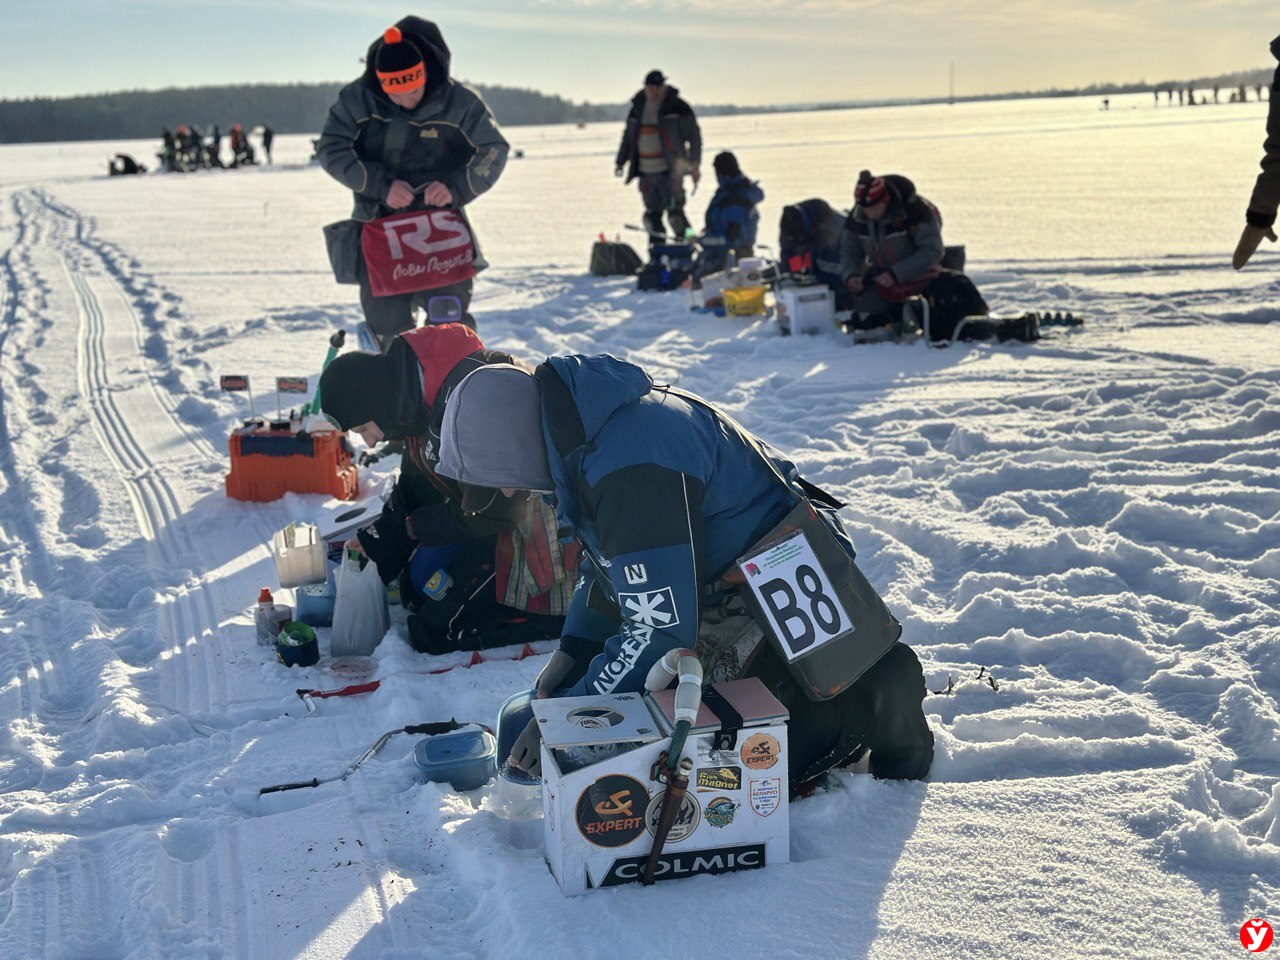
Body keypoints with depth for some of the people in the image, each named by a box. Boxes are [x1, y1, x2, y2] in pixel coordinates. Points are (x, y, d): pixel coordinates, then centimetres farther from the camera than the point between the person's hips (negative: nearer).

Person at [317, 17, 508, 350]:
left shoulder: (459, 101, -6)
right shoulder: (357, 99, -5)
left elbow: (493, 151, 0)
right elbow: (330, 148, -6)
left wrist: (456, 187, -17)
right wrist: (380, 185, -19)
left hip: (442, 226, -1)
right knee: (386, 322, -2)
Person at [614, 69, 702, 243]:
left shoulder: (678, 107, -3)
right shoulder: (638, 108, 13)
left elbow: (694, 136, -3)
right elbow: (628, 137, 23)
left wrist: (694, 166, -9)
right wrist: (621, 162, 18)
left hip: (670, 171, -5)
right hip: (646, 172, 5)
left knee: (674, 211, -14)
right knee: (652, 215, 8)